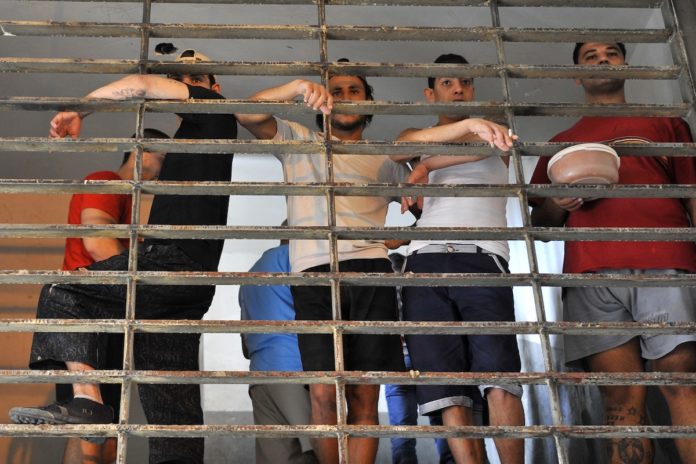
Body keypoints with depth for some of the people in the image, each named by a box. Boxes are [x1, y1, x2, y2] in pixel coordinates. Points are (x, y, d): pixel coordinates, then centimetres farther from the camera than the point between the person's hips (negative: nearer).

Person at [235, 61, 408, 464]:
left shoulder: (385, 161, 25)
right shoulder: (299, 140, 21)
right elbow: (247, 115, 7)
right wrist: (299, 87, -7)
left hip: (371, 270, 2)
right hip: (314, 272, -1)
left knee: (365, 397, -4)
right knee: (324, 392, -14)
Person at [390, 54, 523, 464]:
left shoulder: (496, 137, 25)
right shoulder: (415, 136, 26)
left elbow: (481, 147, -1)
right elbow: (404, 146, -1)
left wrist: (424, 167, -4)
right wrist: (470, 124, -17)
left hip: (484, 259, -1)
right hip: (426, 261, 1)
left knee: (500, 379, -19)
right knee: (447, 391, -11)